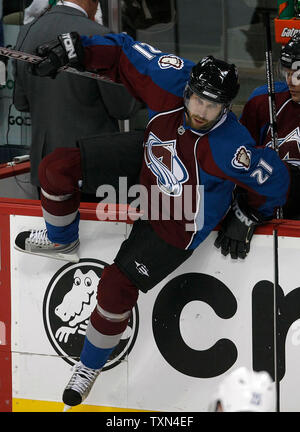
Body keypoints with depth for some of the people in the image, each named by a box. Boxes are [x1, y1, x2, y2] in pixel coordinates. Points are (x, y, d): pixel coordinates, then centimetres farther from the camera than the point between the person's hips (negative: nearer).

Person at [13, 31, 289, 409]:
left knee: (117, 285, -8)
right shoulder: (172, 84, -30)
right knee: (57, 168, -4)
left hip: (178, 221, -5)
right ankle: (61, 240, 30)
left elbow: (273, 179, -22)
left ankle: (92, 363, 22)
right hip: (147, 163, 5)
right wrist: (72, 49, -22)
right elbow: (124, 54, -15)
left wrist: (248, 219, -7)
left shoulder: (228, 149, -39)